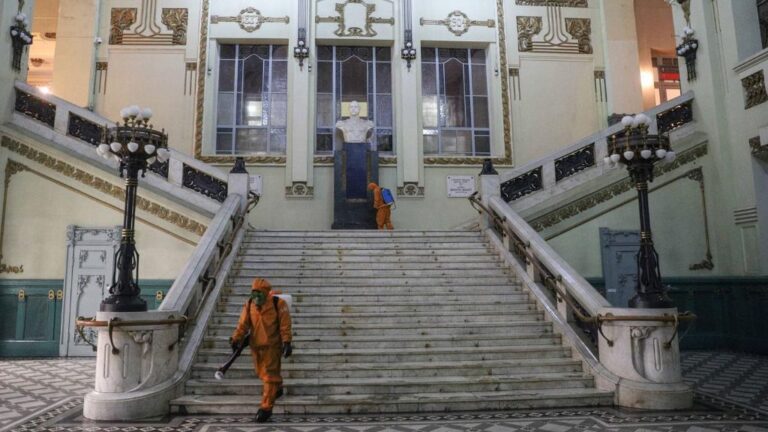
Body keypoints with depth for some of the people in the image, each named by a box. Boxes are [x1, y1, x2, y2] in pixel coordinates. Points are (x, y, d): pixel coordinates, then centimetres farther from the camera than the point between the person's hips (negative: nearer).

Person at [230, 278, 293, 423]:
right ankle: (277, 388, 47)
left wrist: (286, 343, -17)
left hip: (272, 345, -5)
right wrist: (236, 339, -11)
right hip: (256, 344, 6)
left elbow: (285, 325, -12)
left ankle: (266, 408, 1)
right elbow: (243, 324, 0)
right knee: (261, 371, 20)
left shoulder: (278, 304, -14)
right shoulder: (249, 304, -1)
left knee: (269, 374, -5)